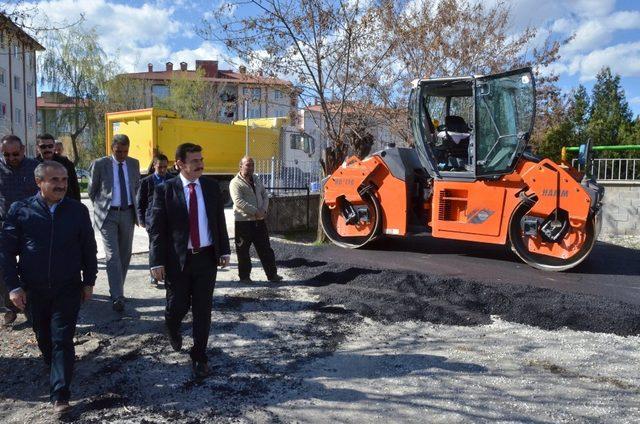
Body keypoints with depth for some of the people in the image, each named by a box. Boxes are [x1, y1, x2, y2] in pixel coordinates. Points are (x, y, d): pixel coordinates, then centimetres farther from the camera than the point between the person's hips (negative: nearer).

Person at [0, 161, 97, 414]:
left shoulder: (78, 210, -3)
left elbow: (89, 248, 4)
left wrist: (89, 281, 5)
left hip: (68, 289, -1)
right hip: (33, 289, 1)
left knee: (62, 339, -2)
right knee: (43, 337, 17)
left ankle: (60, 394, 4)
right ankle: (55, 371, 42)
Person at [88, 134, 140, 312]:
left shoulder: (134, 164, 5)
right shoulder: (100, 164, -5)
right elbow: (92, 190, 6)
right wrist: (101, 206, 11)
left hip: (128, 213, 4)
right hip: (108, 215, -4)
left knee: (125, 255, 10)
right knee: (113, 256, -9)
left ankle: (116, 289, 26)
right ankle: (117, 297, -8)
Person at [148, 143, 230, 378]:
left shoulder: (211, 187, 3)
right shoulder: (165, 190, -6)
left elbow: (220, 222, 9)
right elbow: (156, 228, -6)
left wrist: (224, 251, 6)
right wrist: (157, 262, -10)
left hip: (207, 257, 2)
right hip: (177, 259, -2)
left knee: (203, 309, 6)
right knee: (178, 306, 8)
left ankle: (199, 356, 22)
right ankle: (172, 329, 44)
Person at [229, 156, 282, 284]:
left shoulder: (256, 180, 14)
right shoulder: (235, 182, -8)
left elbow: (265, 196, 13)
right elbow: (238, 201, -19)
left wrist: (263, 210, -6)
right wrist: (255, 212, -21)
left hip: (259, 220, 6)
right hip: (243, 222, -6)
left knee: (266, 249, 9)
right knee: (243, 251, 4)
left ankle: (272, 274, 16)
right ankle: (244, 276, 17)